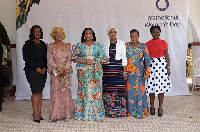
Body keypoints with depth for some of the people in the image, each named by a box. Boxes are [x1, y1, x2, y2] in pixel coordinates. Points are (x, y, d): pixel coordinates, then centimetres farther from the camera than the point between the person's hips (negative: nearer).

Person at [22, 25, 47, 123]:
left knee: (40, 91, 5)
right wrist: (36, 67, -13)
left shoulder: (43, 44, 14)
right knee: (36, 91, -10)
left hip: (42, 71, 5)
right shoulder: (28, 43, 0)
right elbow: (25, 57, -8)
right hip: (32, 70, -5)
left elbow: (46, 58, 14)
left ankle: (39, 112, 10)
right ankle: (35, 113, -2)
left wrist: (45, 68, -4)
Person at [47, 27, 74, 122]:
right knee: (56, 91, -4)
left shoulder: (67, 46, 11)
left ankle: (66, 113, 10)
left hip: (66, 71, 2)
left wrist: (65, 68, -11)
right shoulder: (50, 46, 3)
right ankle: (56, 115, 1)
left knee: (66, 91, 3)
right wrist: (58, 68, -16)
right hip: (55, 72, -2)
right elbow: (50, 60, -5)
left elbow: (69, 59, 4)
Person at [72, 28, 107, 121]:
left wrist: (93, 61, -11)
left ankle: (96, 113, 2)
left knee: (95, 90, -4)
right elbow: (74, 58, 3)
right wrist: (85, 61, -11)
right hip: (83, 71, 0)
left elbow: (103, 57, 5)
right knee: (84, 90, -2)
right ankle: (84, 114, 6)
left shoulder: (98, 45, 9)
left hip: (95, 71, 0)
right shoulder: (79, 45, 9)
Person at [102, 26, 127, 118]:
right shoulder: (105, 44, 11)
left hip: (118, 69, -2)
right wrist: (101, 71, 8)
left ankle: (120, 111, 5)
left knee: (119, 89, -4)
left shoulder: (121, 43, 5)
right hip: (107, 70, 2)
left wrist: (124, 71, -5)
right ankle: (109, 111, 9)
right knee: (108, 89, 0)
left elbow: (124, 58, 1)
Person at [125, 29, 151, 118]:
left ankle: (140, 112, 9)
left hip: (139, 73, -2)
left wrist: (147, 73, -7)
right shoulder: (126, 46, 6)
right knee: (129, 91, 4)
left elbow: (147, 60, -1)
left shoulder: (143, 46, 0)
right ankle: (130, 111, 15)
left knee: (139, 91, -2)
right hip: (128, 73, 2)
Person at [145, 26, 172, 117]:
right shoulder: (148, 44, 4)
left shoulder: (163, 43, 5)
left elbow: (167, 56, 5)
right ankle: (152, 107, 15)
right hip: (151, 66, 0)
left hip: (162, 65, 0)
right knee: (152, 86, 2)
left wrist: (168, 68, 0)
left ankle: (160, 107, 10)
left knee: (161, 86, 1)